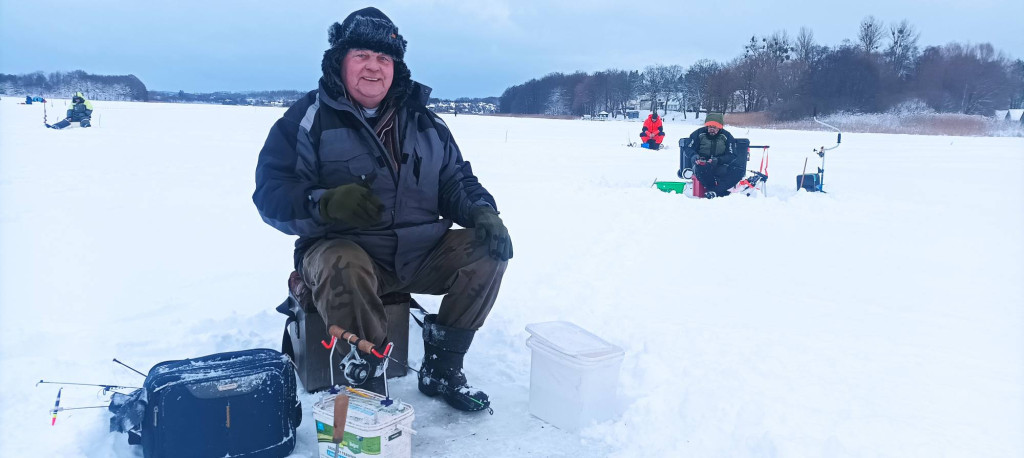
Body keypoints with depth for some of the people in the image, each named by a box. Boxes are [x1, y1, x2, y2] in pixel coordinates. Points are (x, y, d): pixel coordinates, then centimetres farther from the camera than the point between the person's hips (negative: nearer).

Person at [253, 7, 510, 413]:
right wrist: (324, 203, -30)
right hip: (342, 250, -5)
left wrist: (481, 213, -9)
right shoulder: (310, 117, -2)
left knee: (489, 248, -13)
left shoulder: (425, 123, 12)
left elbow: (456, 182, 14)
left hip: (421, 253, 5)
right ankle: (365, 381, -17)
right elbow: (271, 192, -8)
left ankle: (441, 368, -1)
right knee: (343, 270, -38)